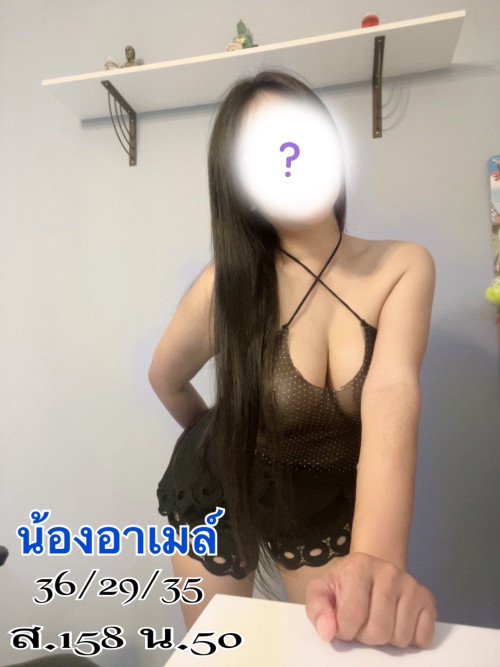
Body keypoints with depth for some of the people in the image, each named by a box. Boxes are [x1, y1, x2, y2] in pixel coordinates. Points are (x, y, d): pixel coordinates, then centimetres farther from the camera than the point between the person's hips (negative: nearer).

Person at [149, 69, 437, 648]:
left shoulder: (403, 267, -19)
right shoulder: (228, 284, -24)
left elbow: (391, 395, -34)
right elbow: (166, 378, -6)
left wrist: (377, 555, -49)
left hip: (332, 507, 1)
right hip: (221, 494, 0)